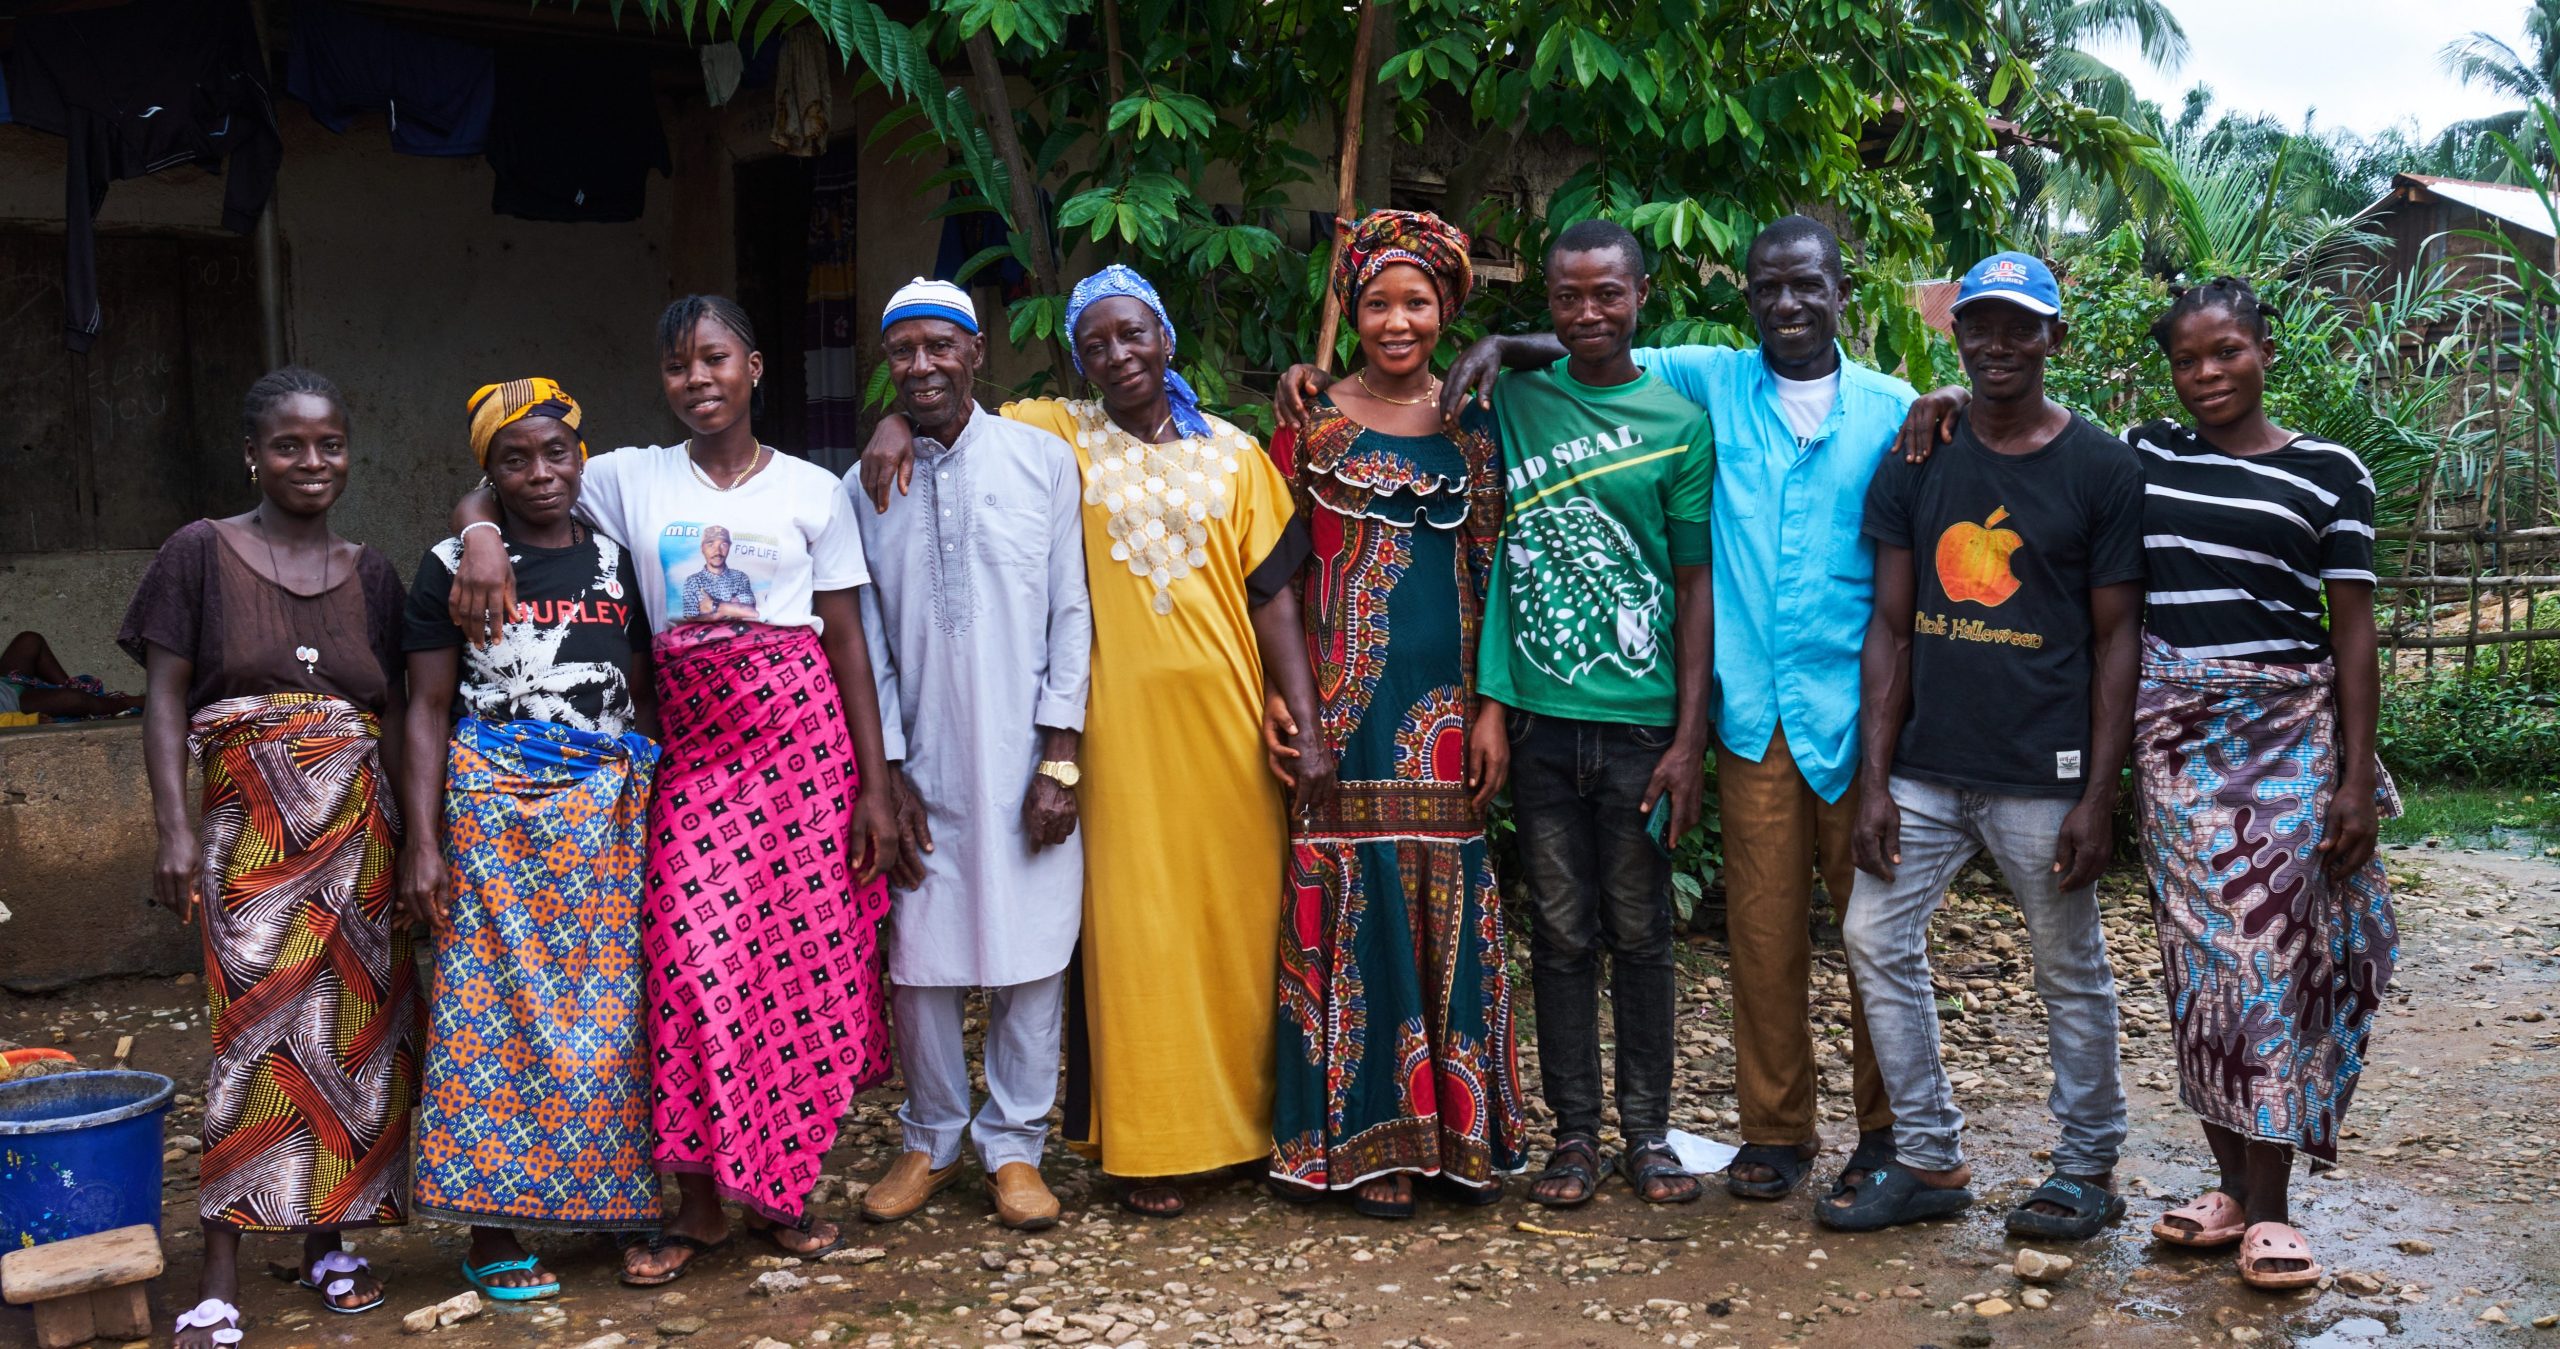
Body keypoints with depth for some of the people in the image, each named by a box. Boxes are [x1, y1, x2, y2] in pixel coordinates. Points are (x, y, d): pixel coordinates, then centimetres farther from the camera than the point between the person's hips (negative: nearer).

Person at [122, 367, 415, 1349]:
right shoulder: (201, 554, 2)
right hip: (251, 826, -4)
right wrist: (174, 828, -10)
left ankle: (326, 1238, 17)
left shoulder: (371, 574, 12)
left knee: (352, 1029, 4)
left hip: (359, 826, 4)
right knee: (254, 1028, -8)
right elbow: (166, 699, -1)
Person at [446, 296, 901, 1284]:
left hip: (803, 735, 0)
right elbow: (493, 490, 15)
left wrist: (874, 787, 2)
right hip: (693, 746, 0)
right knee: (696, 964, -8)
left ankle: (783, 1188, 15)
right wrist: (483, 534, -10)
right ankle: (700, 1201, 6)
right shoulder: (632, 479, 8)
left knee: (806, 957, -1)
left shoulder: (814, 490, 7)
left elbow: (848, 645, 6)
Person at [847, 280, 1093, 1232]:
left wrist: (1060, 758, -6)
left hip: (1023, 759, -1)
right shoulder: (866, 486, 6)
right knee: (921, 958, 5)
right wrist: (888, 774, 1)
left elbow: (1071, 613, -1)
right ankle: (930, 1141, 23)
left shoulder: (1044, 460, 1)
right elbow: (867, 642, 7)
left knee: (1028, 951, 3)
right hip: (924, 765, 2)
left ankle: (1013, 1145, 17)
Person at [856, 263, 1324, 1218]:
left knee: (1238, 921, 7)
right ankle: (1146, 1144, 11)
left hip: (1226, 722, 2)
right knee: (1130, 931, 0)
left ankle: (1243, 1119, 23)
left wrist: (1307, 728, -1)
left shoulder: (1233, 453, 9)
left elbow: (1273, 595, 5)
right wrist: (899, 423, -10)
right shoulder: (1055, 435, 7)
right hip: (1119, 728, -1)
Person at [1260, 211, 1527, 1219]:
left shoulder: (1472, 424, 10)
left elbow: (1491, 571, 9)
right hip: (1343, 695, -2)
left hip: (1445, 698, 2)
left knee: (1447, 899, 4)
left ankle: (1459, 1131, 15)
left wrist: (1492, 707, 2)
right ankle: (1366, 1138, 9)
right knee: (1355, 893, -1)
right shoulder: (1315, 420, 3)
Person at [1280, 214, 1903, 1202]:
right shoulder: (1713, 384, 8)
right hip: (1756, 713, 1)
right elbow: (1591, 357, 14)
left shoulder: (1890, 409, 7)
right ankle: (1776, 1130, 19)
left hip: (1860, 710, -1)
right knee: (1763, 928, 5)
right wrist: (1501, 346, -2)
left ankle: (1887, 1125, 22)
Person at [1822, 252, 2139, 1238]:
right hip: (1926, 766, 4)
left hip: (2043, 774, -4)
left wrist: (2098, 796, -9)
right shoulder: (1914, 460, 7)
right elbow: (1891, 628, 6)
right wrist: (1875, 779, 0)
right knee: (1875, 937, 3)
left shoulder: (2103, 468, -2)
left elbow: (2117, 640, -3)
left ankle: (2088, 1168, 24)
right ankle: (1929, 1160, 16)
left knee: (2071, 969, 7)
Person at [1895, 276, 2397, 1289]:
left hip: (2285, 735, -3)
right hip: (2172, 737, 3)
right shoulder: (2144, 455, 10)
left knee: (2270, 957, -5)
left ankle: (2272, 1210, 2)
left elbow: (2351, 627, 0)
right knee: (2199, 960, 4)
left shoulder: (2329, 473, 2)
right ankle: (2231, 1185, 15)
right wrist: (1959, 400, 1)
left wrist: (2356, 775, -5)